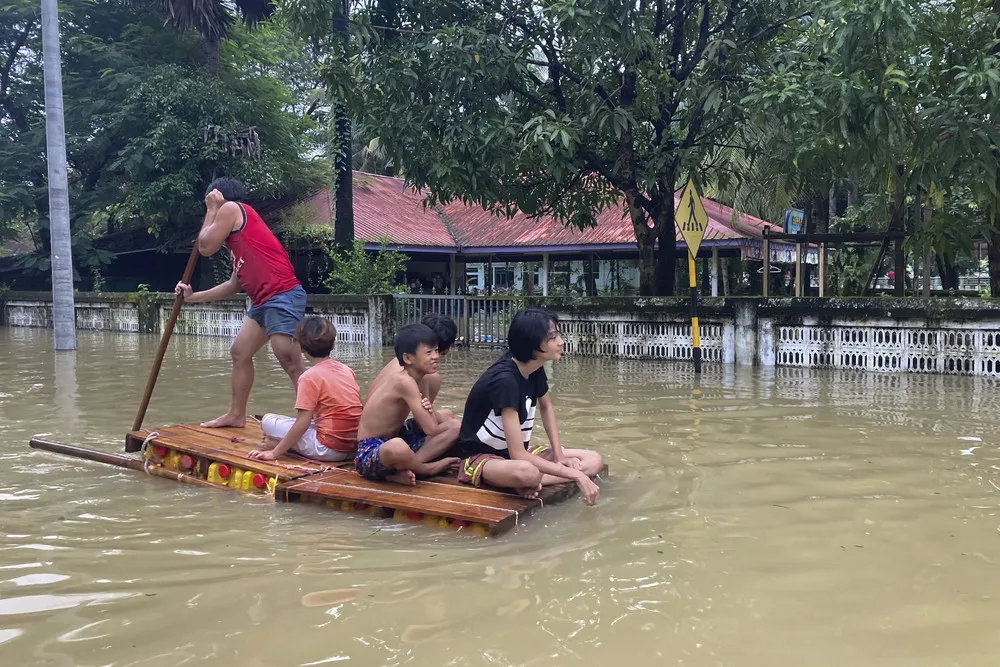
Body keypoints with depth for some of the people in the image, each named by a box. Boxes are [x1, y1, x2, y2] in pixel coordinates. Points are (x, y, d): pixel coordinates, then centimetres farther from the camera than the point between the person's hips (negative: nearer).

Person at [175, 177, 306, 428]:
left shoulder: (231, 208, 3)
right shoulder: (237, 234, 28)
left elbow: (205, 247, 1)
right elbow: (235, 283, 28)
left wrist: (211, 210, 14)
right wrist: (194, 297, 35)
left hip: (282, 294, -10)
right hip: (263, 300, 10)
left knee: (290, 361, -16)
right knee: (239, 353, 16)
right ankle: (236, 415, 26)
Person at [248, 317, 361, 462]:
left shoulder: (310, 377, -9)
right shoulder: (347, 370, 9)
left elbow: (302, 422, -14)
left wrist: (274, 453, -10)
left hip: (329, 450, -6)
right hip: (355, 448, 6)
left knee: (268, 420, 4)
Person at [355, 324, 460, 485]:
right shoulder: (405, 381, -20)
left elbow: (423, 426, 9)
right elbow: (431, 429, -21)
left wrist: (429, 411, -12)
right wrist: (432, 414, 0)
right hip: (370, 452, -10)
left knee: (454, 426, 2)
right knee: (396, 446, -46)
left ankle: (404, 469, -14)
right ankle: (429, 468, -12)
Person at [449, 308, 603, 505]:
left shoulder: (535, 370, -4)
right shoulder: (504, 379, -29)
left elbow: (546, 407, 18)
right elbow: (518, 455, -31)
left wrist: (559, 454, 4)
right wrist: (575, 475, -29)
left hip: (517, 452, 9)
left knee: (595, 461, -5)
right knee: (527, 472, -44)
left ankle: (529, 484, -16)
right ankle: (528, 482, -12)